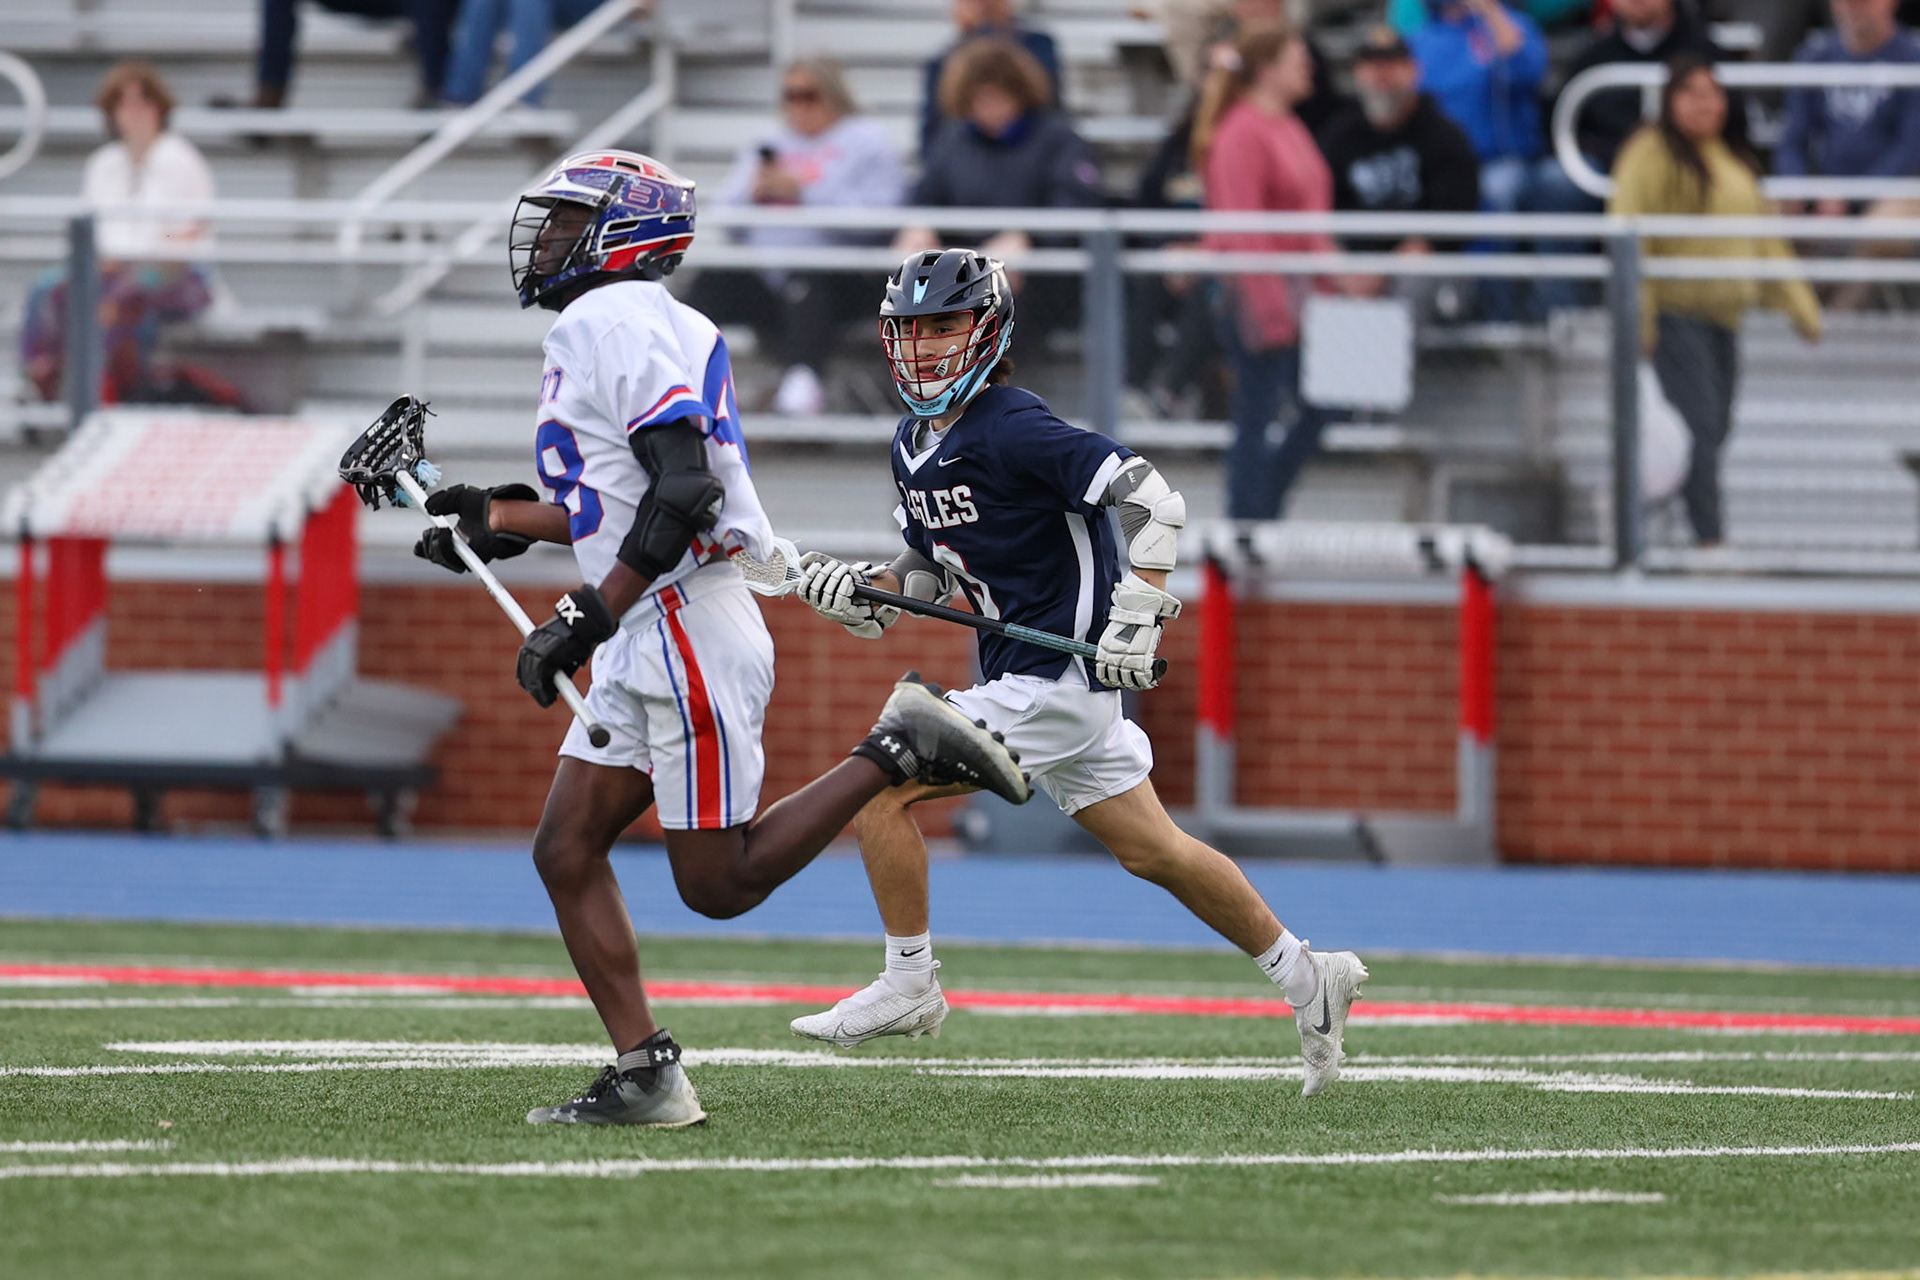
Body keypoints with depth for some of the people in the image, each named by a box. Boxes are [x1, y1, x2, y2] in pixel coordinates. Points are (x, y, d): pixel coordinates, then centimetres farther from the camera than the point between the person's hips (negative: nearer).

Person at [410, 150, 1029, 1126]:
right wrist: (497, 522, 29)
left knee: (718, 883, -4)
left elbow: (682, 494, -23)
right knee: (566, 853, 4)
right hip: (644, 648, 10)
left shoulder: (613, 323, -14)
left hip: (687, 632, -10)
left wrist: (585, 619, -21)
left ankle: (902, 750, 2)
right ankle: (645, 1076, 3)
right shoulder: (613, 326, 18)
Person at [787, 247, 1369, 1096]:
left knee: (881, 789, -10)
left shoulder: (1011, 429, -17)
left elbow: (1153, 499, -22)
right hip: (1020, 671, 9)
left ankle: (908, 987, 2)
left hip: (1060, 672, -9)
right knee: (1148, 850, 13)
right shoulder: (915, 445, 11)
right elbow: (931, 569, 22)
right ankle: (1305, 978, 22)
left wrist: (1137, 613, -30)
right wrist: (861, 591, 3)